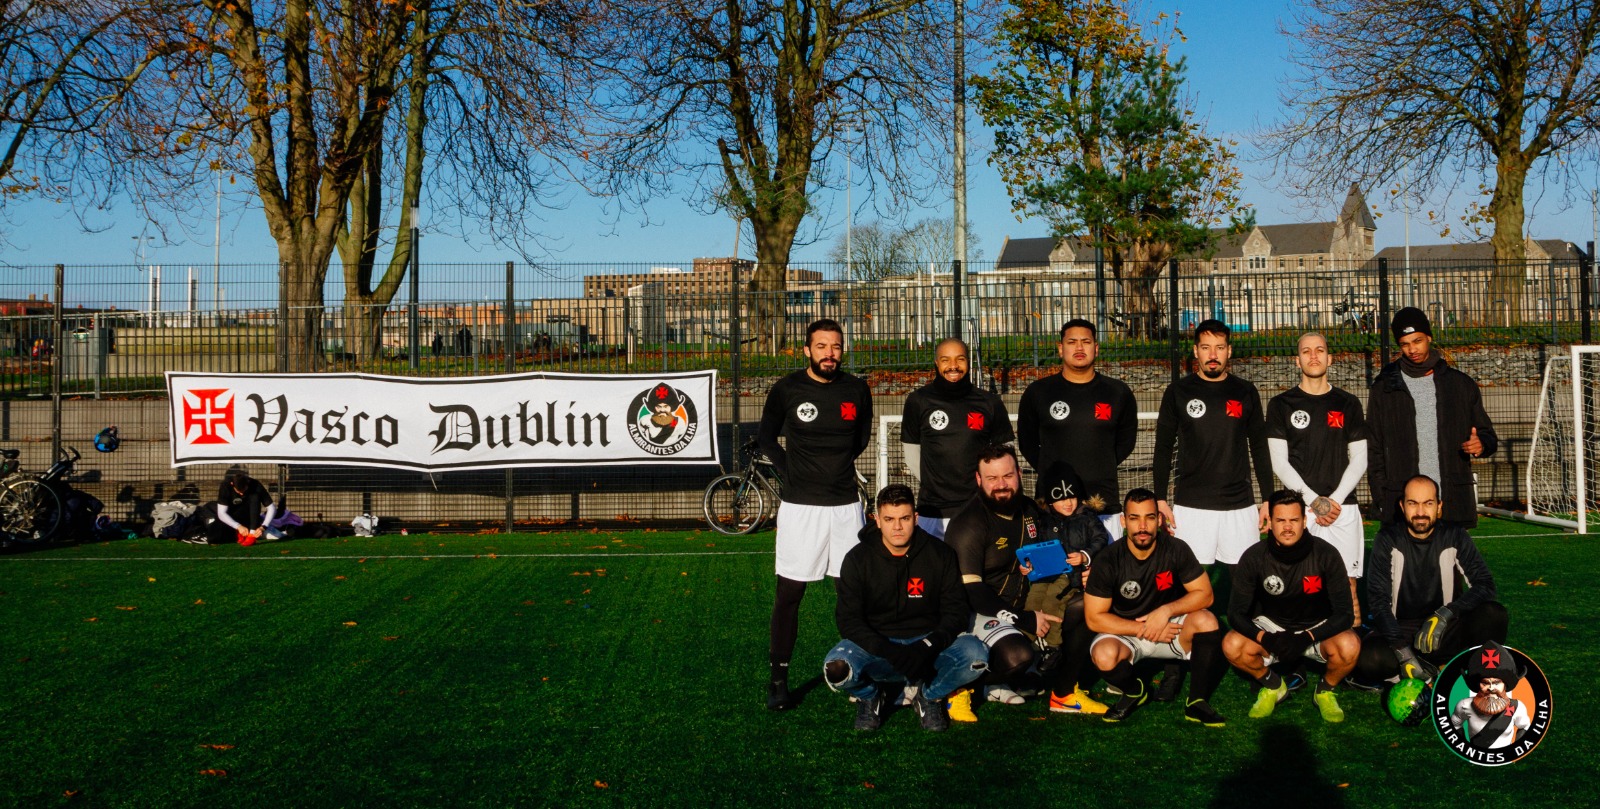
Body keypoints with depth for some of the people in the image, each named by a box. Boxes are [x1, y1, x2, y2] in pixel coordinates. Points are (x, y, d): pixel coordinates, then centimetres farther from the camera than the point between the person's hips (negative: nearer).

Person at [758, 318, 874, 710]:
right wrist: (792, 473, 4)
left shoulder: (857, 391, 3)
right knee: (789, 593, 0)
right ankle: (778, 677, 9)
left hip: (845, 504, 3)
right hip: (799, 505, -2)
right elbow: (766, 438, 10)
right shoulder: (786, 390, -5)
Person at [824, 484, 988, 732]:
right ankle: (871, 696, 5)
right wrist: (890, 652, -26)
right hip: (875, 644, -1)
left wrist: (926, 648, -23)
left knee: (976, 657, -28)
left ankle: (928, 694, 4)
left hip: (929, 644, 1)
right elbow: (849, 620, -9)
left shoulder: (940, 554, -1)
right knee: (837, 670, -32)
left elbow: (955, 612, -3)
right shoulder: (858, 559, -4)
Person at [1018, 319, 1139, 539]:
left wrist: (1099, 470, 11)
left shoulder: (1118, 393, 9)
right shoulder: (1038, 392, 6)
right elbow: (1027, 443, 16)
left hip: (1104, 505, 1)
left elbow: (1126, 441, 20)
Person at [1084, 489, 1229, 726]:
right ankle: (1135, 692, 3)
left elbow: (1204, 594, -9)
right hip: (1126, 633, -1)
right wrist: (1144, 630, -19)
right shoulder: (1108, 562, -17)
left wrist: (1166, 610, -25)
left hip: (1171, 627, 1)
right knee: (1104, 656, -34)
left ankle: (1197, 702, -11)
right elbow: (1094, 618, -14)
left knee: (1206, 620, -28)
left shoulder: (1176, 550, -13)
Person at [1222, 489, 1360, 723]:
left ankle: (1325, 691, 1)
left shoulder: (1326, 554, -18)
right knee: (1232, 645, -29)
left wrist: (1307, 637, -33)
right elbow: (1236, 612, -13)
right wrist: (1266, 639, -32)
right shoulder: (1254, 557, -16)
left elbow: (1345, 613, -18)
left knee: (1349, 646, -34)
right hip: (1272, 625, 1)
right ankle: (1273, 686, 3)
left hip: (1317, 627, -1)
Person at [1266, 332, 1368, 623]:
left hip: (1343, 507, 1)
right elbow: (1279, 462, 1)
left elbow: (1359, 459, 9)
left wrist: (1335, 500, -5)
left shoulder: (1348, 404, 12)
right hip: (1298, 506, -1)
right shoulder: (1281, 405, 6)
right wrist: (1314, 500, -9)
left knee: (1347, 587, -1)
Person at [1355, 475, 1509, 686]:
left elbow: (1485, 584, -8)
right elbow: (1378, 600, -10)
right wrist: (1402, 652, -22)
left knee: (1494, 616, -27)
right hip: (1400, 630, -1)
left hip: (1444, 632, 1)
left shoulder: (1454, 536, -1)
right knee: (1367, 658, -33)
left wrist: (1445, 614, -24)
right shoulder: (1388, 540, -5)